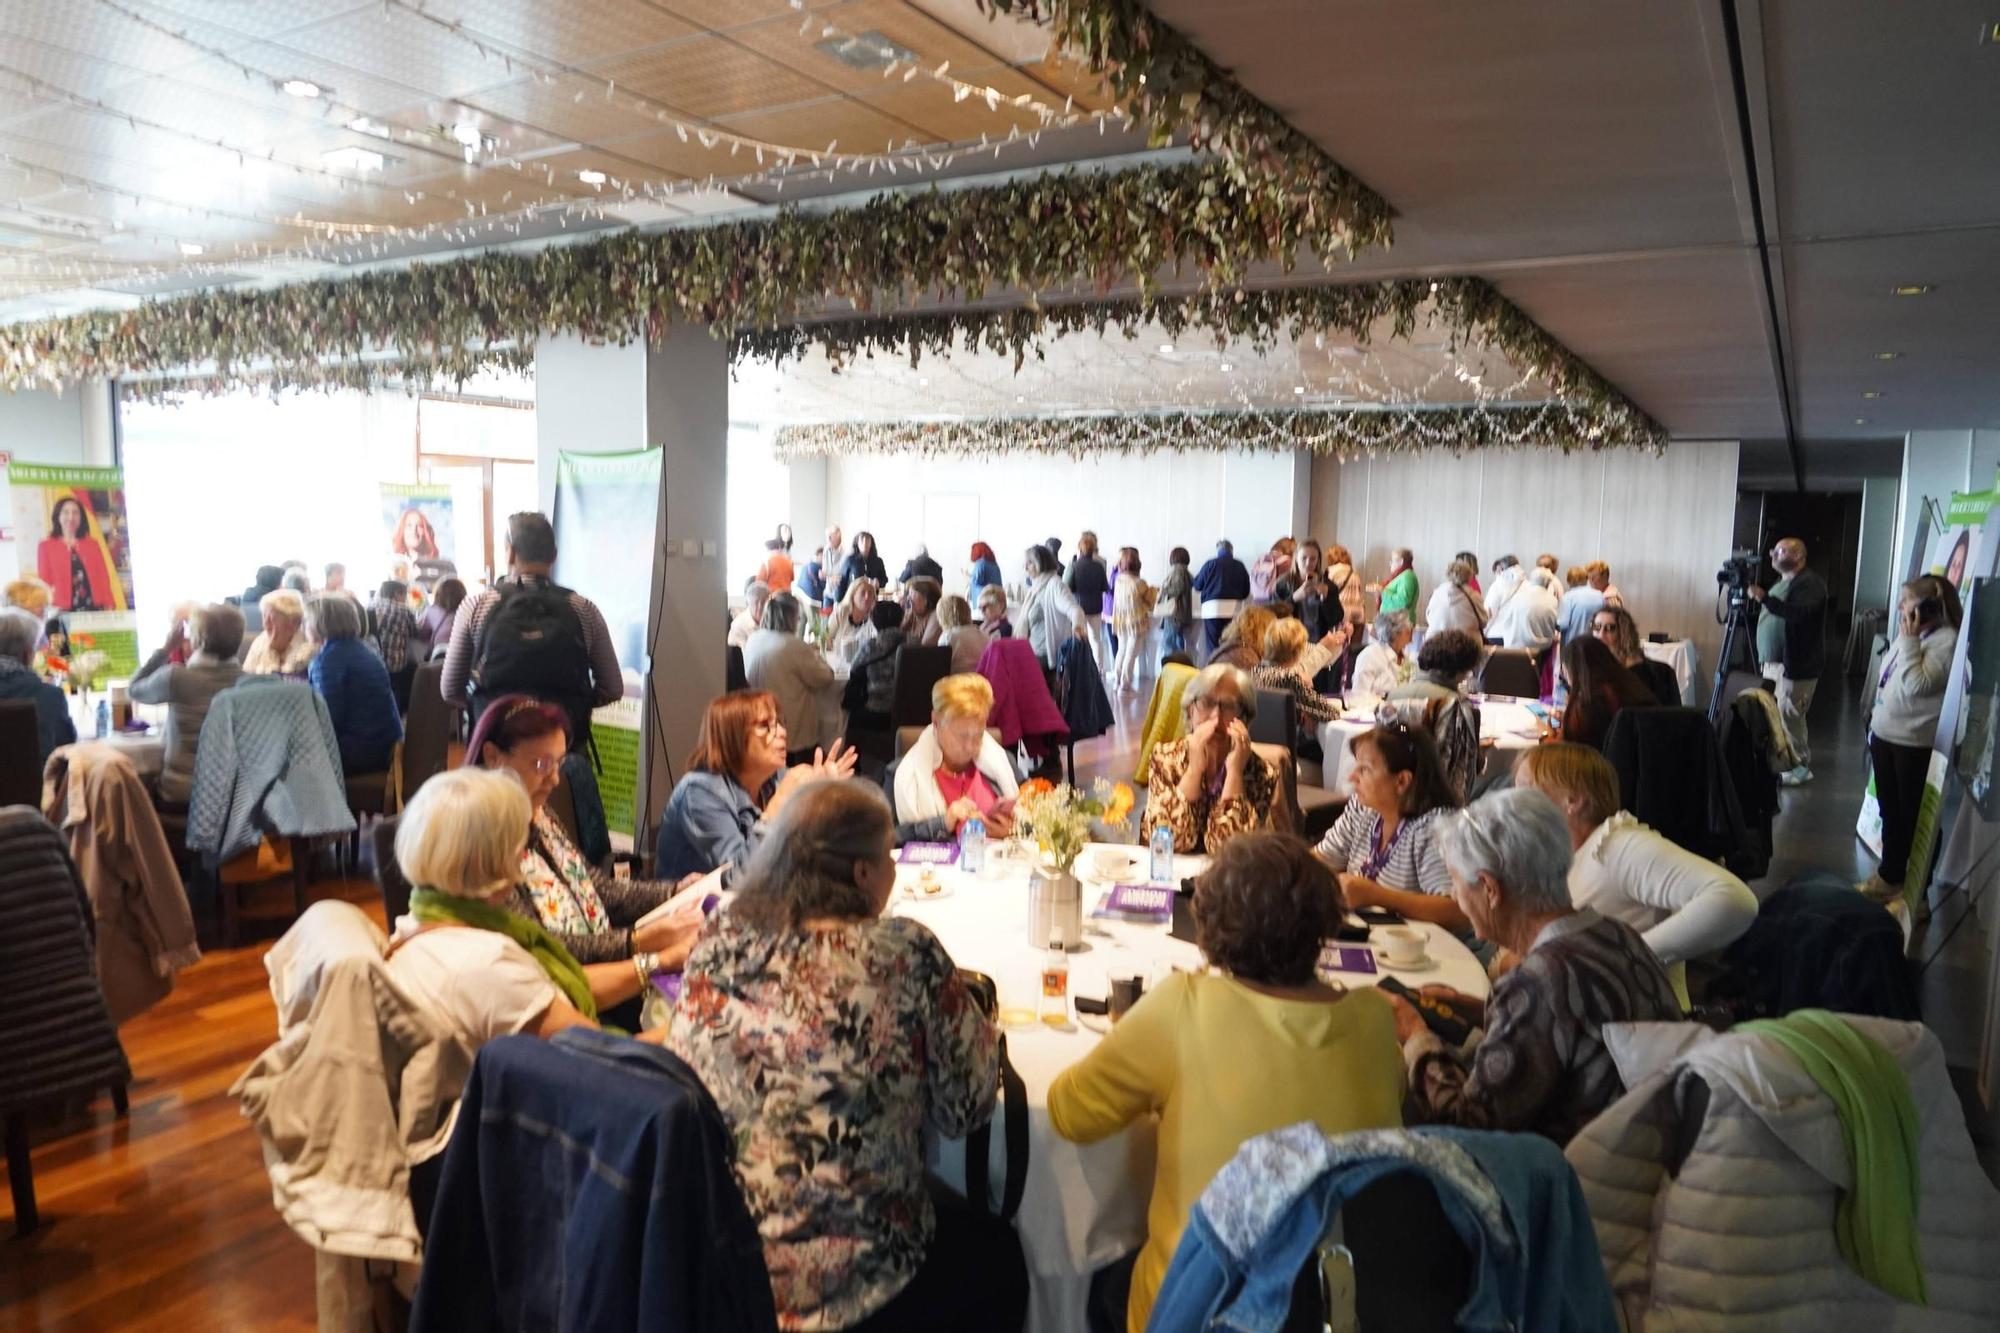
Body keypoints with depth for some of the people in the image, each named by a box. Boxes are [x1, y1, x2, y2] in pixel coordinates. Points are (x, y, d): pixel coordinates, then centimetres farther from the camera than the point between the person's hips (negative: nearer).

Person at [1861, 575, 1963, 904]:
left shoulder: (1947, 641, -17)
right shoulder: (1911, 635, 10)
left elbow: (1917, 685, -27)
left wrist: (1909, 640, -22)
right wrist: (1877, 716, 20)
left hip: (1916, 746, -8)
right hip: (1885, 737, 9)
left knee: (1915, 818, 3)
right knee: (1890, 812, 19)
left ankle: (1917, 890, 15)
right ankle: (1889, 876, 33)